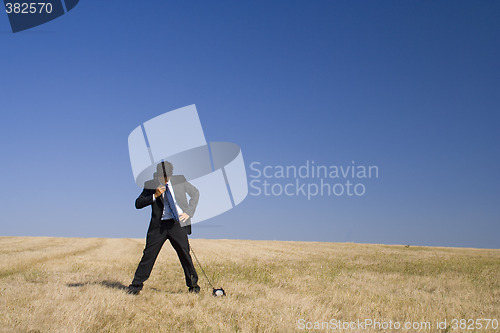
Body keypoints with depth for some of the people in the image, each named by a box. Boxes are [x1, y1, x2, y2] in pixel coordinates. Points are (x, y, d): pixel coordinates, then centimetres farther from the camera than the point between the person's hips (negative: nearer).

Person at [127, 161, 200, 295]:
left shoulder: (180, 180, 4)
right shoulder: (150, 185, 2)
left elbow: (195, 193, 15)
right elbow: (138, 204, -2)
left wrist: (189, 212, 4)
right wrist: (155, 196, -16)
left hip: (177, 223, 0)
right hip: (158, 225, 0)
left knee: (184, 254, -1)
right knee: (148, 254, 0)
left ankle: (193, 285, 15)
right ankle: (136, 285, 16)